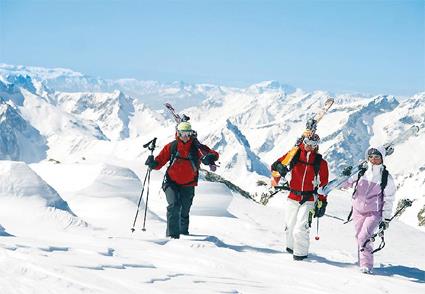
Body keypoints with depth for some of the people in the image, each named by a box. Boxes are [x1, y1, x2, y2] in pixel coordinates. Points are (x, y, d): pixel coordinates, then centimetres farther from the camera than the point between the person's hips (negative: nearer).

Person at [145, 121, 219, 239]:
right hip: (172, 182, -1)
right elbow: (160, 161, 0)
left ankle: (184, 232, 38)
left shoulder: (196, 147, -7)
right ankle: (172, 234, -20)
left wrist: (209, 158, -35)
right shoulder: (171, 147, -4)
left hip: (188, 185, 1)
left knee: (184, 211, 13)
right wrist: (153, 163, -22)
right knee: (174, 206, -22)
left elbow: (214, 154, -12)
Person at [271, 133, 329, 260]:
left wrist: (322, 203, 0)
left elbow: (323, 185, 4)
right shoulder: (294, 155, 3)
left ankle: (301, 252, 6)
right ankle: (291, 246, 35)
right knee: (290, 226, 8)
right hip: (293, 197, 2)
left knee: (301, 228, -13)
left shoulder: (321, 163, 0)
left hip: (309, 199, -2)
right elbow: (275, 165, 3)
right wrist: (279, 167, -21)